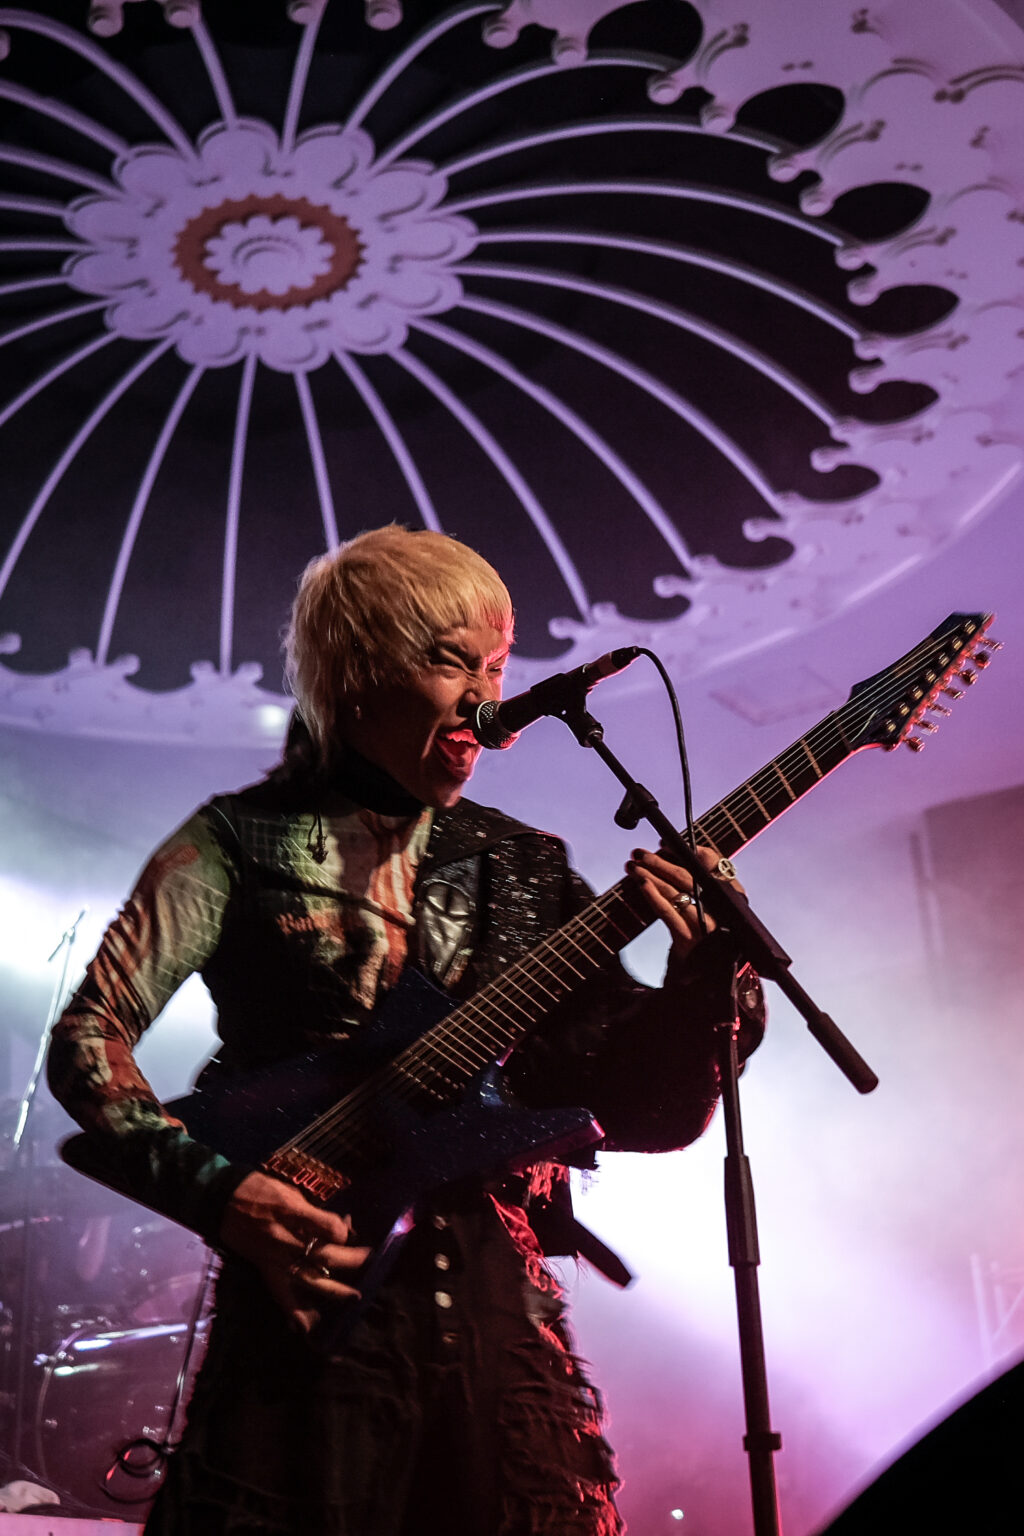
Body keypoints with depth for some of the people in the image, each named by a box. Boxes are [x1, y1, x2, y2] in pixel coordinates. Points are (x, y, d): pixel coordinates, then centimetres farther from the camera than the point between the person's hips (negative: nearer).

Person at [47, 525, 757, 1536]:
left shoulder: (524, 873, 11)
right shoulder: (241, 843, 1)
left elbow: (644, 1111, 5)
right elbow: (87, 1041, -4)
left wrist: (701, 974, -13)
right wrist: (218, 1191, -17)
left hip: (501, 1310, 4)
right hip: (307, 1294, -3)